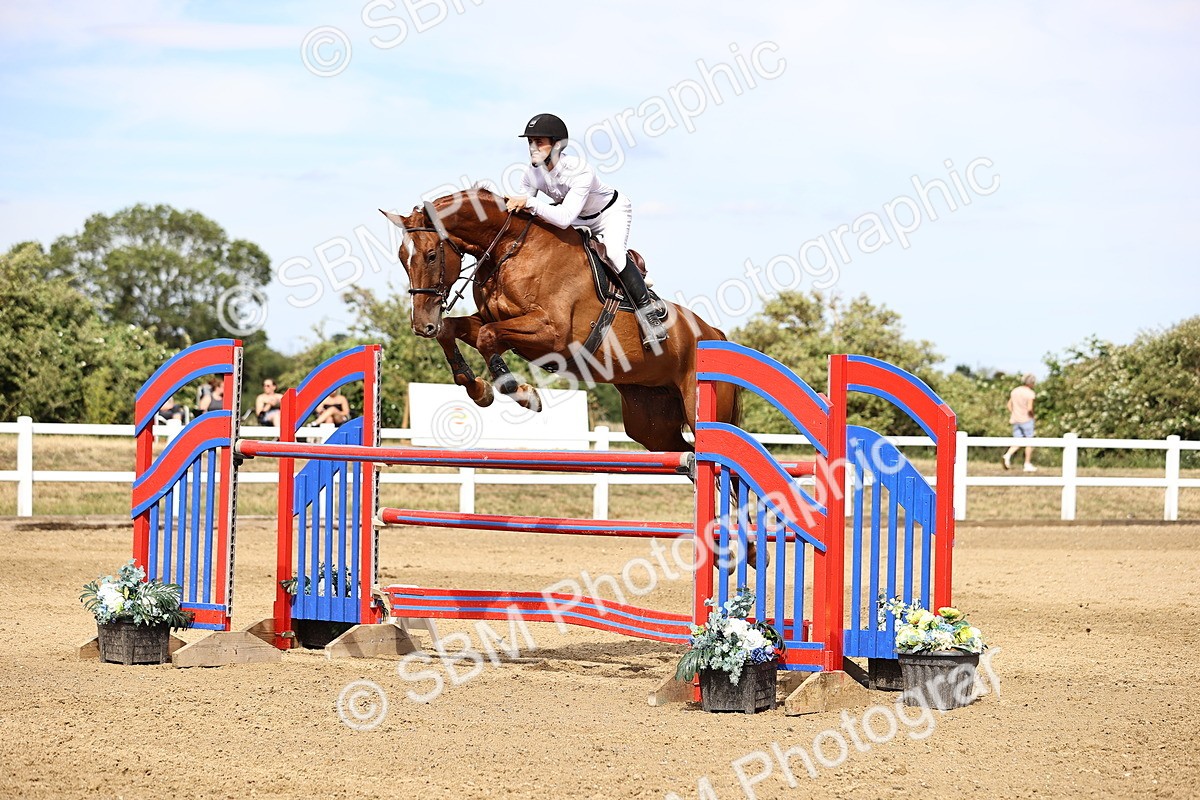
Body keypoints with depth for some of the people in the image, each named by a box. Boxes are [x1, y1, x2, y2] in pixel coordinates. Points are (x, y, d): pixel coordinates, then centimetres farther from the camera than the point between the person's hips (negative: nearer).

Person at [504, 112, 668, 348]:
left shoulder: (579, 172, -39)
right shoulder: (531, 174, -19)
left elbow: (564, 218, -48)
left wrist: (530, 203, -53)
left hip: (612, 211, -8)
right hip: (580, 219, 8)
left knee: (614, 252, -31)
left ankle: (649, 312, -23)